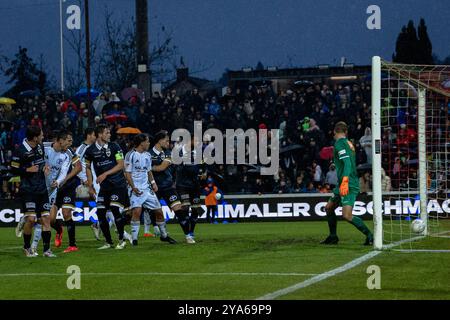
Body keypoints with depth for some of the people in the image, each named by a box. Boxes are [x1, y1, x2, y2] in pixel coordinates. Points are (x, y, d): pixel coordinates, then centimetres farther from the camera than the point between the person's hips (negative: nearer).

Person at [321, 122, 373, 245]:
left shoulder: (340, 143, -11)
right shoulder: (348, 143, 16)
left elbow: (347, 162, -24)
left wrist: (345, 181, -34)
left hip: (349, 184, -10)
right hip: (346, 184, 10)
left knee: (347, 215, -20)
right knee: (329, 208, 19)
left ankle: (369, 235, -15)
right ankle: (333, 237, 25)